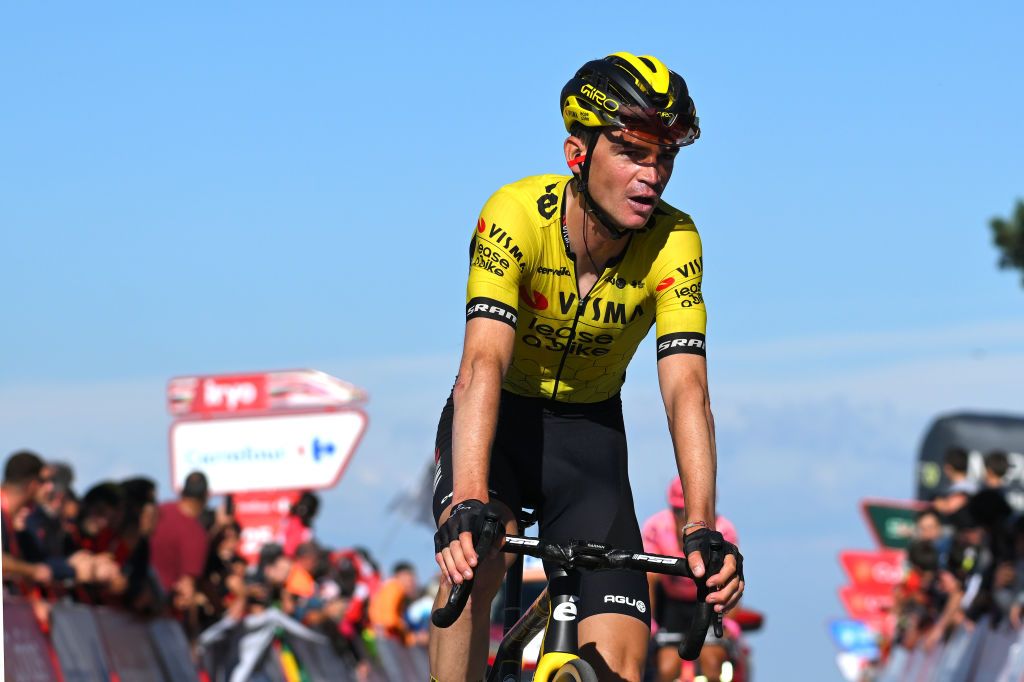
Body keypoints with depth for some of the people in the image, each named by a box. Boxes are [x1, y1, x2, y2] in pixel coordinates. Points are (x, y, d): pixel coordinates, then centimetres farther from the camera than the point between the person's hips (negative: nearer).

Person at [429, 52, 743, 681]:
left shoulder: (674, 244, -19)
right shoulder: (516, 215, -26)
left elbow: (686, 388, -26)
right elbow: (484, 363, -37)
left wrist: (704, 529, -40)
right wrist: (468, 504, -51)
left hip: (589, 433, 2)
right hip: (501, 416, -2)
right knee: (475, 561, -33)